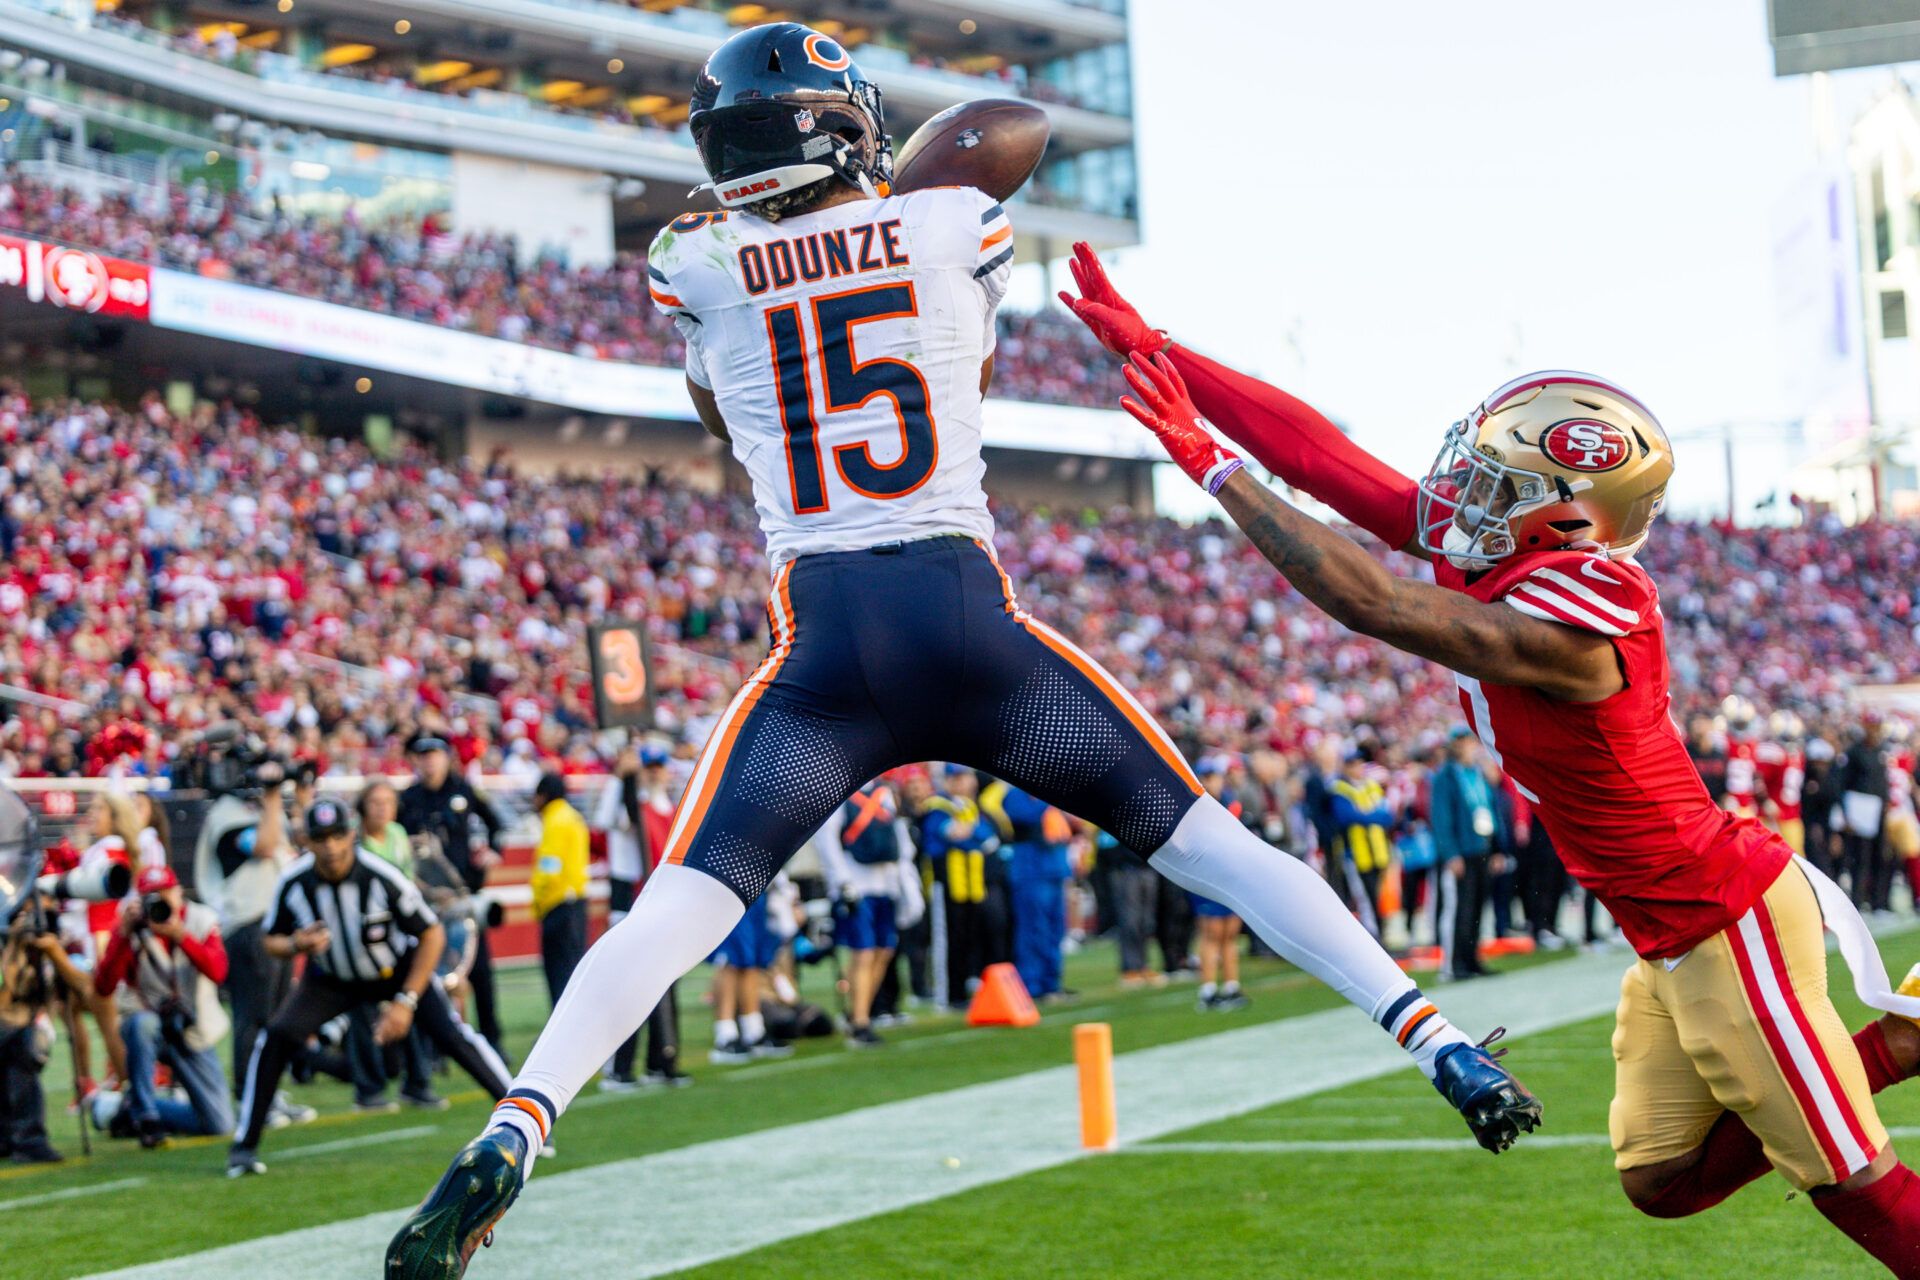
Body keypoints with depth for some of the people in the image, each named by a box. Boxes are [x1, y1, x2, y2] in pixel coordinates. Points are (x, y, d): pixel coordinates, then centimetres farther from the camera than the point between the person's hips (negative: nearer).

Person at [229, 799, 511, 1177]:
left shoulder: (381, 877, -29)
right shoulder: (293, 883, -22)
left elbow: (432, 935, -19)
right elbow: (272, 940, -5)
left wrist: (406, 1002, -22)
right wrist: (295, 945, -30)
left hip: (398, 972, -2)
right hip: (330, 979, 2)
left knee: (452, 1036, -16)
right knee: (276, 1039, -17)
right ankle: (244, 1146, -5)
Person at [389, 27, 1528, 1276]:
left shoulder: (697, 269, 4)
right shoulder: (962, 228, 5)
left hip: (822, 650, 0)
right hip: (968, 617, 0)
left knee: (678, 908, 0)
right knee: (1208, 842, 9)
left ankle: (511, 1137, -17)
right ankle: (1441, 1041, 7)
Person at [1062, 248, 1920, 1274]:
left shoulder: (1566, 623, -29)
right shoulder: (1501, 553, -4)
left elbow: (1368, 601, -32)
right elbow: (1323, 458, -5)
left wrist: (1211, 464, -28)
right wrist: (1147, 347, -6)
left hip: (1726, 925, -9)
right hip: (1676, 938, 9)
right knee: (1663, 1182, 16)